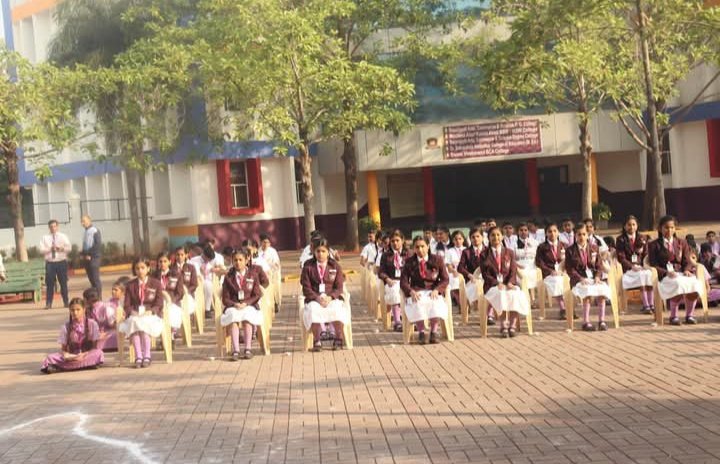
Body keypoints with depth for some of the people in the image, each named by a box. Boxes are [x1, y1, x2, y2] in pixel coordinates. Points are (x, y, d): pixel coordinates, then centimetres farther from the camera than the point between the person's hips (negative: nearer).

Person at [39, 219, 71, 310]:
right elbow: (42, 250, -2)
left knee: (63, 283, 4)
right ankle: (48, 303, 2)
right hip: (50, 263, 0)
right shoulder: (45, 238, 7)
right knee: (49, 284, -2)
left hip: (61, 262, 0)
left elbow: (69, 248, 0)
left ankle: (66, 302, 13)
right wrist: (50, 249, -19)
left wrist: (61, 249, -18)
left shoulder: (63, 236, 7)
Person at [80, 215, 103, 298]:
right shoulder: (86, 232, 16)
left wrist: (90, 255, -16)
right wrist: (82, 254, 7)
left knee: (96, 278, -7)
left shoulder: (95, 231, -8)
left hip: (93, 258, -8)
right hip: (86, 258, 8)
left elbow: (98, 244, -16)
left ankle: (99, 298, -4)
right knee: (91, 279, 9)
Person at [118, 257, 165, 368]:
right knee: (134, 323, -33)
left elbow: (159, 304, 2)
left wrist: (150, 311, -17)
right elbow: (127, 305, 9)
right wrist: (132, 312, -13)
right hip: (135, 315, 2)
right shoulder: (130, 285, 14)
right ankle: (138, 357, -37)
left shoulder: (156, 284, 8)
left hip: (151, 314, -2)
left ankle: (146, 356, -33)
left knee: (144, 323, -35)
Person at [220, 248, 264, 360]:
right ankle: (236, 350, -38)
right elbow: (225, 299, 6)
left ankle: (248, 349, -32)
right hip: (233, 306, 0)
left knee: (247, 317, -34)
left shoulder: (252, 276, 11)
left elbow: (257, 295, 4)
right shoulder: (228, 277, 11)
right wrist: (235, 304, -14)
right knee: (233, 318, -34)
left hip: (249, 306, 0)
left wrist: (246, 303, -12)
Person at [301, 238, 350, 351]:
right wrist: (317, 298, -17)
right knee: (313, 310, -34)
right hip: (314, 298, 0)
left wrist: (330, 297, -17)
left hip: (332, 298, 1)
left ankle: (338, 340, -15)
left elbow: (339, 287, 3)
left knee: (337, 309, -32)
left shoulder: (335, 266, 7)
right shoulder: (308, 266, 4)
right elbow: (306, 288, 0)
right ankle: (317, 341, -20)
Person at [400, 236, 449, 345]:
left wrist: (436, 290, -14)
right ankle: (421, 332, -24)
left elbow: (445, 279, 5)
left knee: (436, 303, -35)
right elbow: (403, 282, 3)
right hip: (417, 292, 0)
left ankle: (434, 333, -25)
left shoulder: (437, 259, 8)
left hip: (433, 291, 0)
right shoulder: (409, 262, 9)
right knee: (417, 304, -35)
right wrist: (411, 292, -18)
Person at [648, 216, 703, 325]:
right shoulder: (653, 245, 9)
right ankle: (673, 316, -19)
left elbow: (687, 262, 14)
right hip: (664, 275, -3)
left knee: (694, 283, -31)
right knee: (679, 284, -38)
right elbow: (653, 265, 0)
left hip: (680, 274, 4)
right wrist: (666, 272, -17)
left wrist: (687, 270, -10)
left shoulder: (682, 243, 20)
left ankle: (689, 315, -12)